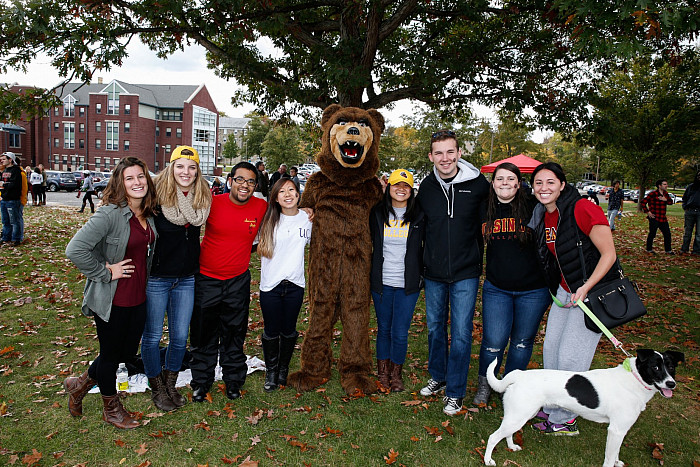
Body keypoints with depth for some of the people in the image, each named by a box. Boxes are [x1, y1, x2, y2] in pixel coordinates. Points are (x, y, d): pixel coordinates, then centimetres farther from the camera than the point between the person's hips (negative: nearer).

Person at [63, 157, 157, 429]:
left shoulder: (148, 214, 3)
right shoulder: (110, 214, -20)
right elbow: (75, 249, -28)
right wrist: (105, 272, -20)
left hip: (138, 296, 7)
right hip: (112, 300, -7)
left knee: (127, 353, 18)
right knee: (111, 354, 13)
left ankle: (79, 385, 44)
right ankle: (112, 408, 37)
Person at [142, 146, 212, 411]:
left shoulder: (203, 197, -1)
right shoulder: (157, 194, -13)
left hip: (187, 278, 4)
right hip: (157, 277, -3)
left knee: (180, 337, 12)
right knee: (152, 336, 10)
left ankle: (170, 384, 35)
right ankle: (157, 388, 31)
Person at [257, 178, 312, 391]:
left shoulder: (307, 218, 1)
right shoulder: (269, 220, -1)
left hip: (295, 284, 1)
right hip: (270, 285, -1)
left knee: (289, 330, 12)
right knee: (271, 331, 8)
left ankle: (284, 369, 34)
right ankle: (270, 371, 30)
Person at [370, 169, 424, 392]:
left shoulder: (419, 216, -2)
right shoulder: (377, 213, 2)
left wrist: (422, 273, 3)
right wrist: (369, 273, 9)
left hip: (408, 284, -1)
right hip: (381, 282, 1)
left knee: (400, 332, 3)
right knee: (384, 328, 13)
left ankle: (396, 374, 26)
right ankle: (383, 372, 31)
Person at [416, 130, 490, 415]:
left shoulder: (478, 184, -9)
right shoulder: (426, 187, -1)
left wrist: (476, 258, 4)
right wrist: (422, 263, 10)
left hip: (465, 274, -3)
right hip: (434, 274, 3)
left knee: (461, 334, 2)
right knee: (435, 327, 16)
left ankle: (455, 391, 18)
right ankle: (438, 377, 37)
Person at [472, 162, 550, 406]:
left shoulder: (531, 206, -8)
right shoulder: (484, 210, 0)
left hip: (533, 289, -1)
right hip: (496, 288, 1)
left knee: (522, 342, 12)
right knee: (494, 341, -3)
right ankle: (485, 385, 25)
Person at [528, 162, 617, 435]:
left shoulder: (582, 210, -21)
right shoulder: (543, 216, 3)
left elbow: (609, 254, -19)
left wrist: (585, 288, -25)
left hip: (593, 293, -7)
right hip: (564, 291, 7)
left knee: (570, 357, -2)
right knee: (550, 350, 10)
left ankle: (564, 421, 16)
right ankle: (552, 408, 29)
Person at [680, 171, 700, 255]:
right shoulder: (691, 186, 13)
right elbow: (684, 197, 21)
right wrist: (685, 207, 7)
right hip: (689, 211, 2)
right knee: (687, 231, 6)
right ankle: (684, 249, 14)